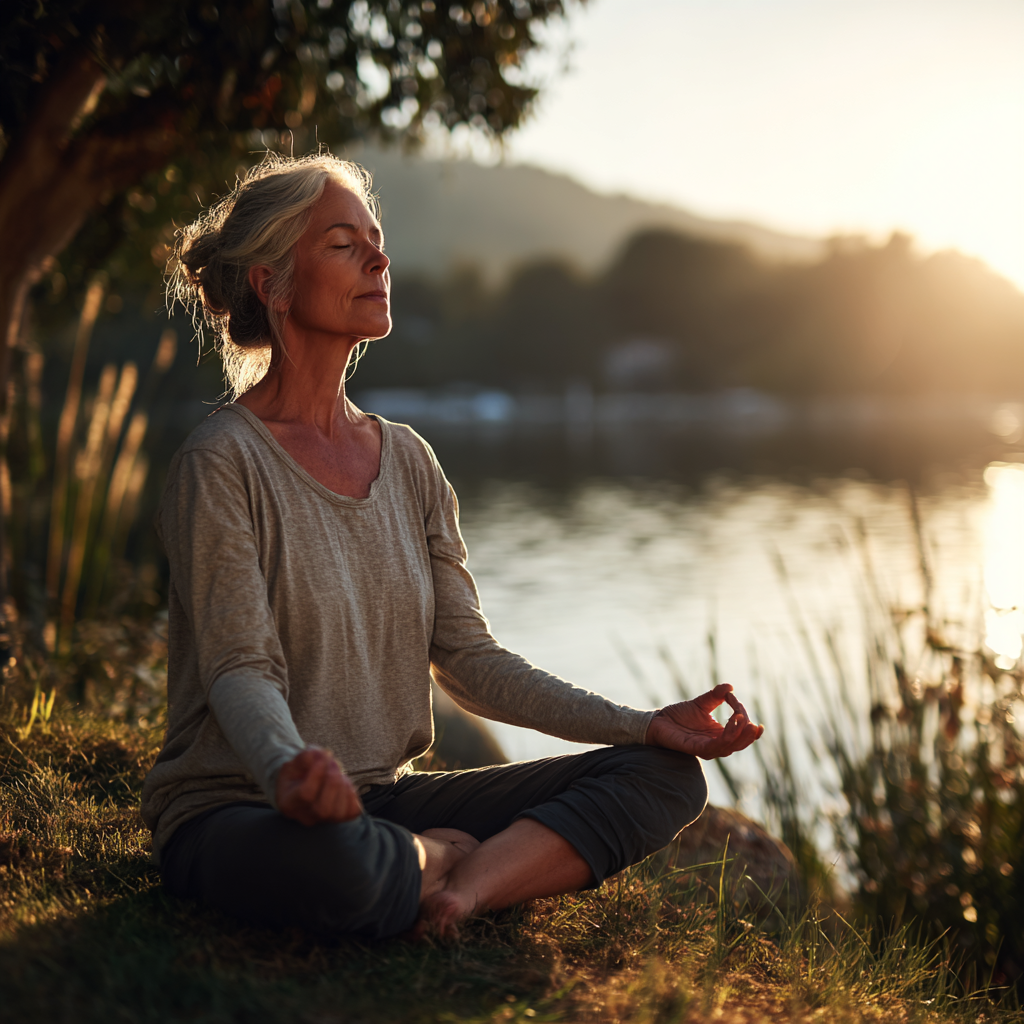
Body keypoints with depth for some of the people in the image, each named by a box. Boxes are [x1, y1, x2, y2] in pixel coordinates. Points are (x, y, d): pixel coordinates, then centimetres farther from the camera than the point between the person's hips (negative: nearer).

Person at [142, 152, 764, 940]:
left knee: (668, 775, -6)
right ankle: (450, 863, -9)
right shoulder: (221, 463, -10)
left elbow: (468, 659, 6)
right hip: (235, 810, -5)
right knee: (334, 861, -42)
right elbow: (240, 669, -19)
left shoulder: (408, 462, 9)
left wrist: (645, 725, -4)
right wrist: (287, 769, -43)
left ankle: (463, 885, -22)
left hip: (386, 797, 6)